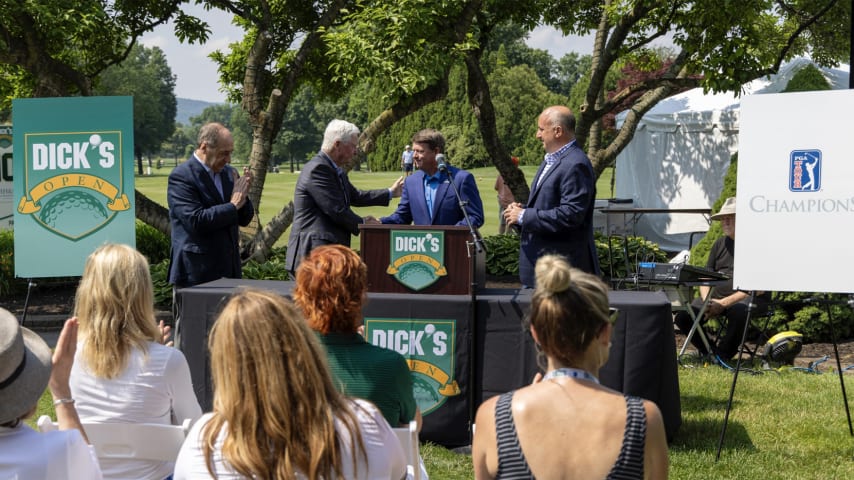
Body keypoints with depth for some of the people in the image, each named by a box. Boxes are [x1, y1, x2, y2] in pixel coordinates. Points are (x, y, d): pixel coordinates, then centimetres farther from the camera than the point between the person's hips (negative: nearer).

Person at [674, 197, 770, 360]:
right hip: (715, 296, 6)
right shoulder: (719, 244, 17)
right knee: (683, 317, -17)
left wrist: (724, 303, -19)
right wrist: (706, 302, -6)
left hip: (751, 298, -5)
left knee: (737, 311, -40)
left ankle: (724, 354, -16)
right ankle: (709, 351, 2)